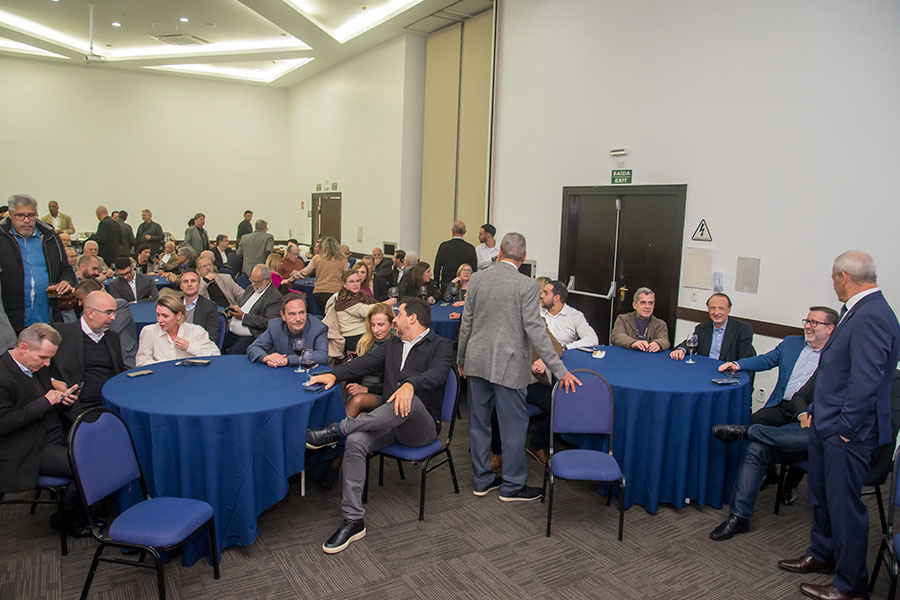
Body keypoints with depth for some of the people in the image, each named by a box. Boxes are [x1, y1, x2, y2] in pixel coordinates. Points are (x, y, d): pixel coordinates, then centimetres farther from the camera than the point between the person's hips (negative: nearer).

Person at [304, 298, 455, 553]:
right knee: (355, 442, -24)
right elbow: (365, 362, 8)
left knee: (410, 402, -38)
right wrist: (334, 374, -9)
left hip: (421, 427, -5)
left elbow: (436, 374, -19)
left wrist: (409, 384, -39)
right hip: (388, 423, 5)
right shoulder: (392, 345, 21)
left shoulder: (440, 346, 0)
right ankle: (353, 521, -17)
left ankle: (336, 430, -31)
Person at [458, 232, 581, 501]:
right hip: (508, 365, -5)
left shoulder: (477, 278, 1)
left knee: (479, 422, 14)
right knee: (514, 426, 8)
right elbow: (535, 330, -17)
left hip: (477, 361, 5)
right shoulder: (526, 285, -13)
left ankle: (482, 480, 27)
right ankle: (512, 486, 18)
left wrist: (461, 358, 18)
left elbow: (466, 322, 6)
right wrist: (560, 370, -14)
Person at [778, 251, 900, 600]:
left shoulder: (871, 316, -22)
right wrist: (816, 411, 16)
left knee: (844, 505, 4)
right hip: (826, 425, 10)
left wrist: (845, 428, -19)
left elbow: (865, 381, -26)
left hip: (847, 433, -10)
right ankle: (822, 555, 41)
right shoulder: (858, 311, 10)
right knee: (821, 495, 23)